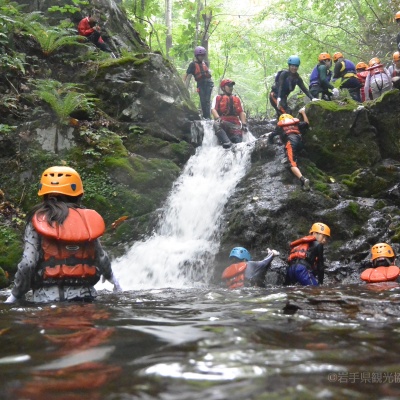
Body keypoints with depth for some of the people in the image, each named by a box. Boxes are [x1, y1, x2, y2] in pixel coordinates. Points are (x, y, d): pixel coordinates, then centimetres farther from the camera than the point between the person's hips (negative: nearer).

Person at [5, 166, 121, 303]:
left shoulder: (38, 221, -3)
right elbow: (101, 257, 8)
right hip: (83, 295, 2)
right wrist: (111, 277, 28)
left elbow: (28, 263, -11)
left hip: (48, 297, -2)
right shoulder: (88, 219, 3)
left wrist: (15, 295, 2)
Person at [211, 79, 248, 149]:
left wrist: (244, 124, 4)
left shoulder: (237, 99, 31)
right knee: (216, 124, -39)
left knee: (237, 140, -25)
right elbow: (213, 109, 7)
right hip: (222, 122, -3)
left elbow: (241, 112, 22)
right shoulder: (217, 98, 22)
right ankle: (226, 142, -55)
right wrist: (218, 118, -15)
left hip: (235, 123, 3)